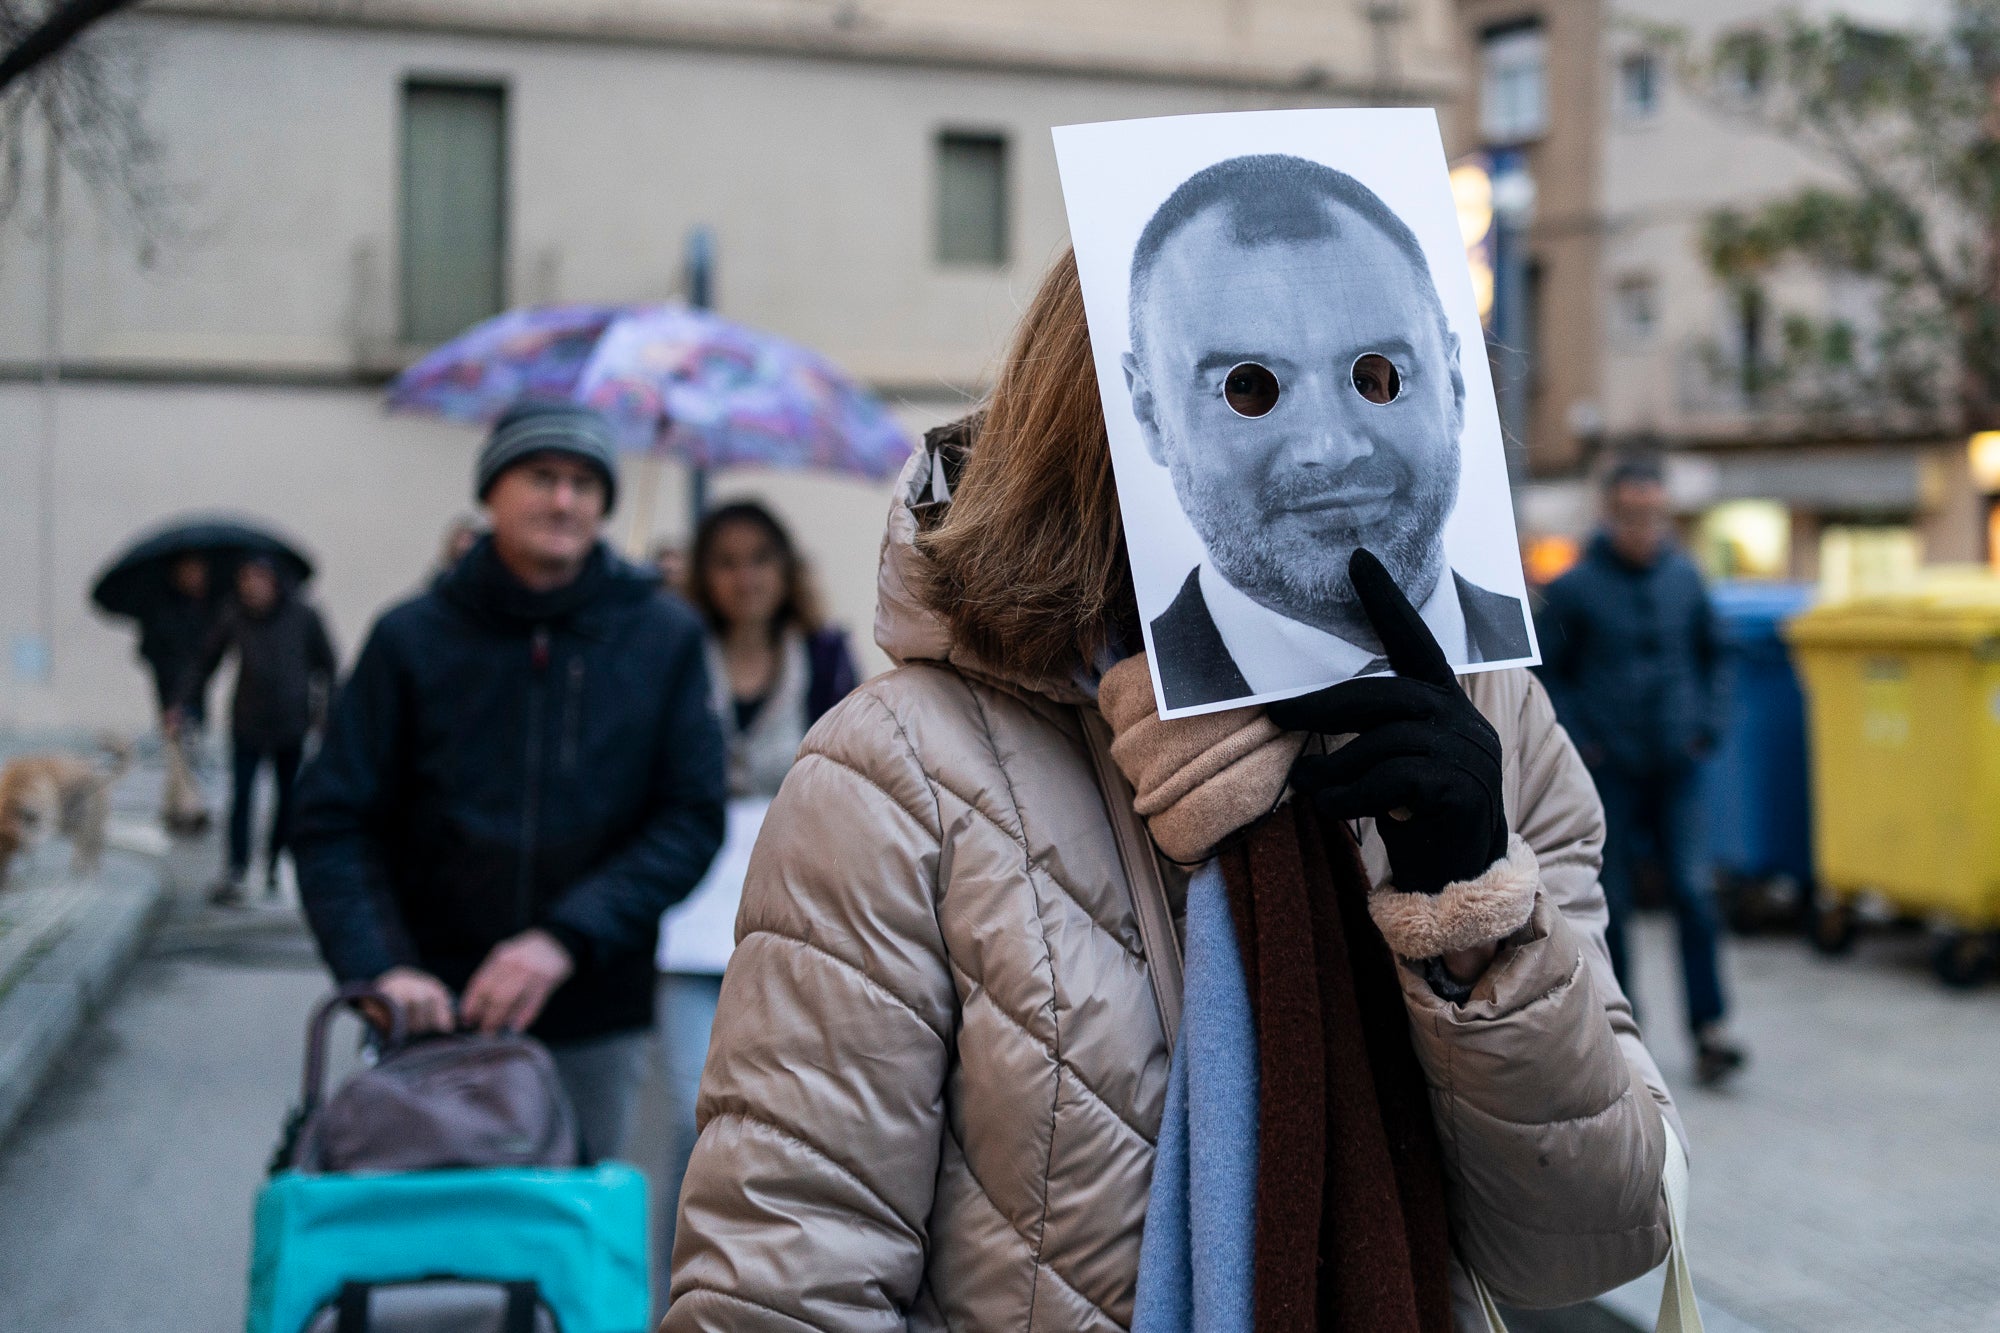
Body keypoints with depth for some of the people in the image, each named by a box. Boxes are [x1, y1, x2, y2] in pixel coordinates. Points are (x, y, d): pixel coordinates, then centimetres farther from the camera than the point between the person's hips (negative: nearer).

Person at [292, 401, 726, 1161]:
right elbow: (334, 824, 0)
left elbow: (692, 820, -2)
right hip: (438, 1013, 0)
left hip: (593, 1023, 1)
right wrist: (379, 965, -17)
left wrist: (568, 938, -15)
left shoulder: (662, 638, 2)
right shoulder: (413, 639, 0)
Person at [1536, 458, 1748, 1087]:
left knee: (1695, 894, -8)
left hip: (1678, 769, 2)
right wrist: (1580, 742, -6)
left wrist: (1706, 724, 8)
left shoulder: (1684, 576, 6)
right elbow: (1547, 675, 2)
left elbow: (1708, 654, 19)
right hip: (1610, 774, -2)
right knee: (1610, 904, 4)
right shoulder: (1574, 588, -4)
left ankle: (1709, 1031, -5)